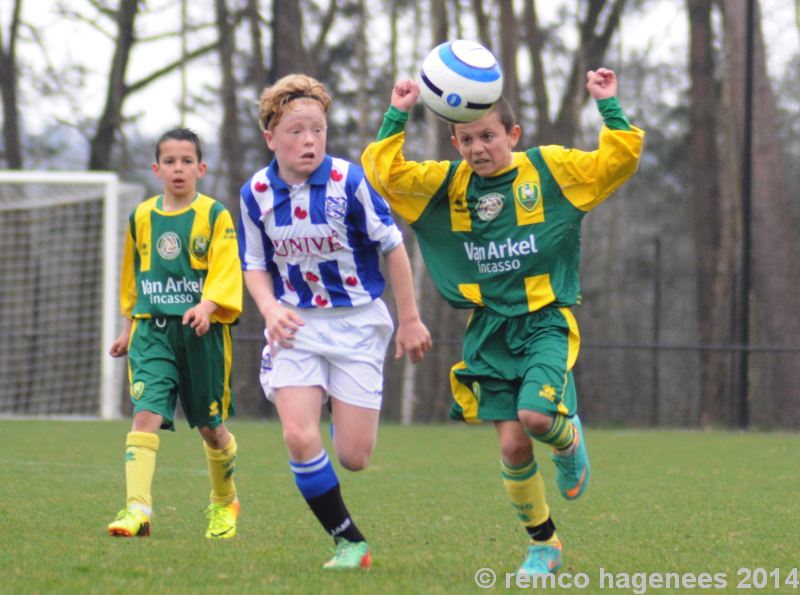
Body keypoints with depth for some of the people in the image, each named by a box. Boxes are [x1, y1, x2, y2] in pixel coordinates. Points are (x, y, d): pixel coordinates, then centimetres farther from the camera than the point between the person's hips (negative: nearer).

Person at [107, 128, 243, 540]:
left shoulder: (215, 216, -2)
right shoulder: (141, 217, 9)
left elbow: (227, 273, -10)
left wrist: (207, 306, -27)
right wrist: (129, 327, 23)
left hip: (203, 333, -2)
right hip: (152, 330, 2)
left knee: (211, 426, 10)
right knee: (146, 414, -17)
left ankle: (224, 503, 35)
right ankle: (138, 510, -26)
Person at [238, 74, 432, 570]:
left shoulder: (348, 181, -15)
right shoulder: (257, 193, -5)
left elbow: (393, 247, -5)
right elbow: (255, 265, 7)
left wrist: (410, 320, 0)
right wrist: (271, 308, -14)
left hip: (357, 322, -2)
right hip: (296, 324, 2)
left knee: (354, 457, -5)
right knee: (299, 436, -18)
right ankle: (349, 542, -2)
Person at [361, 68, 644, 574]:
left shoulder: (551, 170, -4)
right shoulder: (447, 184, 3)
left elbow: (621, 158, -7)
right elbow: (384, 171, -1)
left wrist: (608, 105, -14)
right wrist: (397, 116, -8)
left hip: (545, 323, -3)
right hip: (490, 329, 3)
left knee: (535, 415, -26)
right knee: (512, 445, -1)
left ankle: (569, 439, 12)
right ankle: (543, 542, 18)